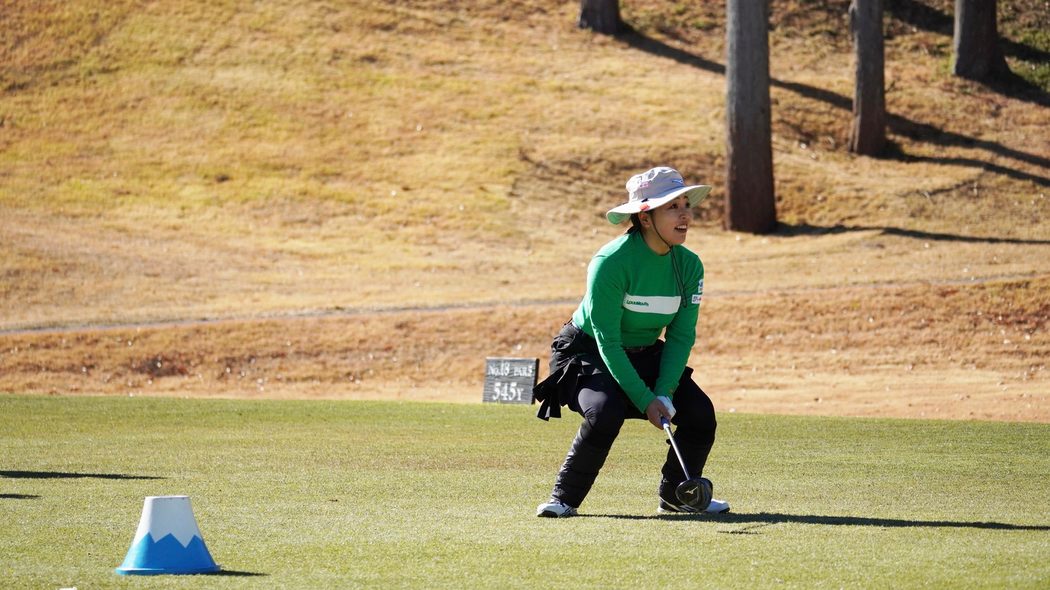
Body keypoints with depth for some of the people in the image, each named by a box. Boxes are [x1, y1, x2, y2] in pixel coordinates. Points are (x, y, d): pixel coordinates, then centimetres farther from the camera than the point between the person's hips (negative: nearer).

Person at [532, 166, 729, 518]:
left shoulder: (689, 265, -10)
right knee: (605, 411, -34)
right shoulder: (612, 262, -27)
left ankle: (676, 495, 11)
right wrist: (645, 400, -29)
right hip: (586, 353, -6)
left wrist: (663, 395, -20)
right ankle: (564, 498, -16)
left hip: (645, 355, 6)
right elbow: (607, 342, -26)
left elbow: (681, 336, -7)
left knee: (700, 412, -13)